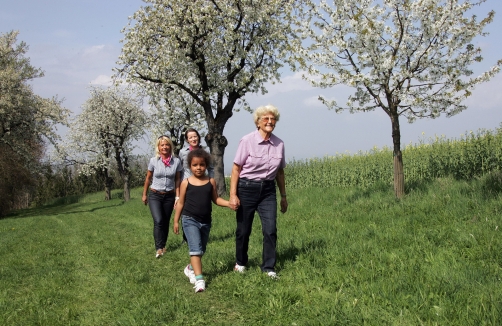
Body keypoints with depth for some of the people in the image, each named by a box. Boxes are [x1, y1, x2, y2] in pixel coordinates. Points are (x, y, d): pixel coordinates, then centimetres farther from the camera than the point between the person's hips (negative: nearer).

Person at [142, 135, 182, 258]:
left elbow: (177, 180, 2)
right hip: (155, 195, -2)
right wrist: (144, 194, 10)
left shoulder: (176, 161, -6)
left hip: (169, 196, 2)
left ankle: (163, 246, 24)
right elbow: (148, 179, 5)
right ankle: (159, 248, -13)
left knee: (166, 222, 9)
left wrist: (177, 197, -1)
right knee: (158, 221, -17)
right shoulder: (153, 161, -7)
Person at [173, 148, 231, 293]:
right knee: (195, 248, -14)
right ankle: (199, 279, -15)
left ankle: (190, 268, 42)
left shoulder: (211, 182, 1)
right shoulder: (186, 183, -5)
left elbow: (216, 199, 7)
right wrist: (176, 221, 4)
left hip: (206, 221, 4)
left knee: (201, 250, 17)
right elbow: (180, 203, 2)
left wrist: (229, 203, -11)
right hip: (190, 220, -4)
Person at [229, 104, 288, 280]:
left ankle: (269, 268, 7)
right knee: (243, 229, 8)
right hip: (247, 188, -3)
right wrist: (233, 195, -12)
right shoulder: (247, 141, -10)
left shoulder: (279, 144, 2)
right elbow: (236, 169, -7)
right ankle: (240, 263, 30)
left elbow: (280, 172, 12)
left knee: (271, 230, -5)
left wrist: (283, 196, 15)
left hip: (268, 190, 3)